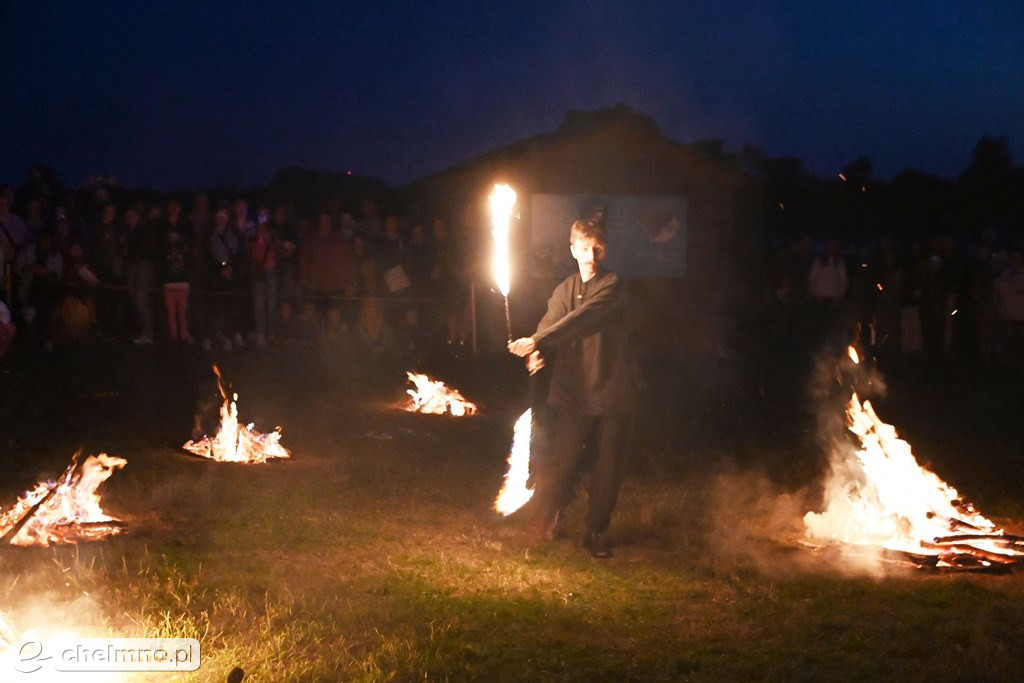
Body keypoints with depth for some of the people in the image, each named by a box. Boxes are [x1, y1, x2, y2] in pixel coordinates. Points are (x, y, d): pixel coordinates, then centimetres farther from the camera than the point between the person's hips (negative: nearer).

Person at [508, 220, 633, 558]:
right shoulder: (564, 290, 10)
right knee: (561, 462, -4)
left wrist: (537, 341, -31)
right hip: (573, 392, 2)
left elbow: (583, 318, -22)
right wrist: (536, 354, -24)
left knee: (608, 467, 6)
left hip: (610, 391, -2)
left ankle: (596, 532, 22)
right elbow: (548, 327, -1)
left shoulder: (612, 286, -7)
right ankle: (543, 526, 14)